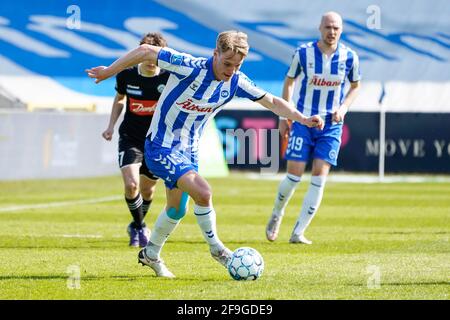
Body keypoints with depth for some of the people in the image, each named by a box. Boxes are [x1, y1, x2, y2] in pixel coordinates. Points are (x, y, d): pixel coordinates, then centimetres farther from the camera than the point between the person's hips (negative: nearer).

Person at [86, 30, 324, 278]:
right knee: (202, 192, -24)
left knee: (177, 210, 20)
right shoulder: (190, 68, -25)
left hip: (189, 150, 7)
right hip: (161, 146, -7)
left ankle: (151, 254, 44)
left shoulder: (236, 82, -7)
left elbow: (272, 102, 3)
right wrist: (108, 72, -14)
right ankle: (216, 248, -3)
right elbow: (145, 52, -21)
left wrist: (302, 119, -10)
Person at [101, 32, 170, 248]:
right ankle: (139, 226, 4)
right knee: (131, 185, -20)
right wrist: (111, 126, 2)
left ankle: (137, 226, 41)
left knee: (147, 190, 12)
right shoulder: (127, 75, -11)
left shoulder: (169, 78, -16)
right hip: (130, 138, 0)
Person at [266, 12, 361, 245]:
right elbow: (289, 81, 7)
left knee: (319, 177, -9)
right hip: (303, 120, -1)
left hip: (331, 124, 1)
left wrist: (344, 107, -6)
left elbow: (355, 86, 13)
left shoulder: (349, 57, -4)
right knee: (294, 175, -7)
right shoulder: (303, 52, -8)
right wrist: (284, 116, 4)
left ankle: (298, 233, -3)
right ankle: (277, 214, 24)